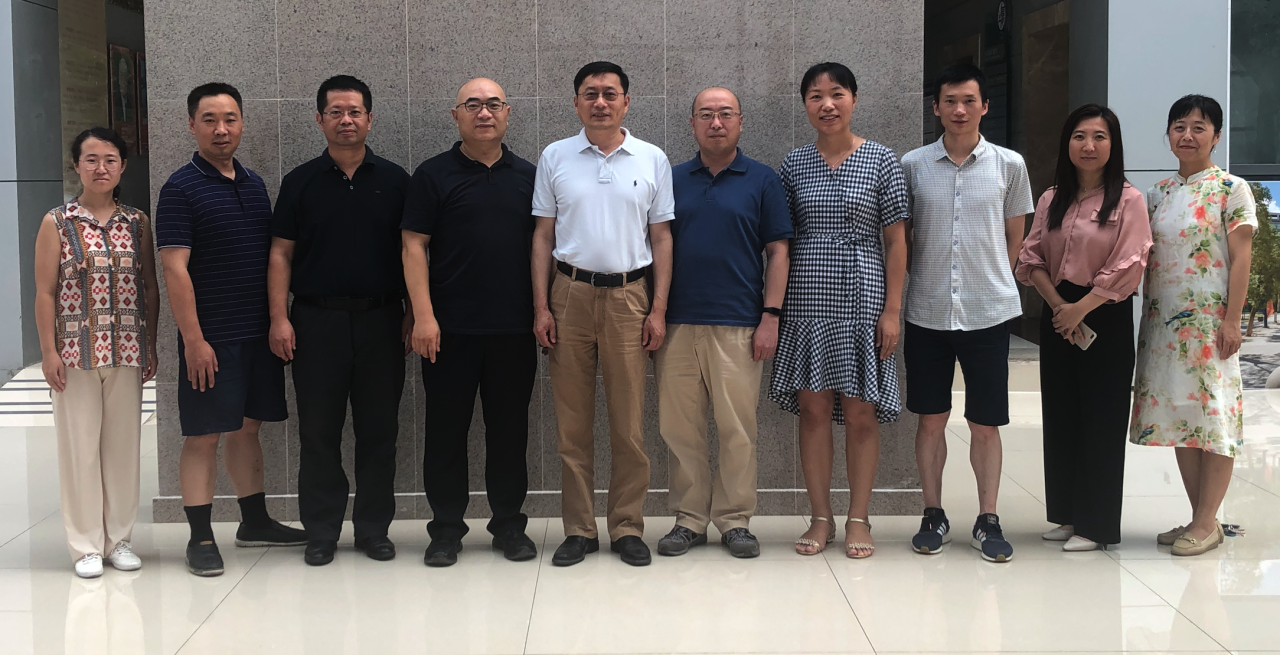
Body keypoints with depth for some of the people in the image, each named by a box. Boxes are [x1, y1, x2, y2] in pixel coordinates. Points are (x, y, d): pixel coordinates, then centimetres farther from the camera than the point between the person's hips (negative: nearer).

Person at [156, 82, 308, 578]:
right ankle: (201, 538, 7)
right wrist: (193, 339, -18)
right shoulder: (182, 189, -8)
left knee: (249, 428, 15)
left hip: (259, 333, 6)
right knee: (203, 436, 0)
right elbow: (175, 269, -13)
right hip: (211, 338, -6)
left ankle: (255, 522, 26)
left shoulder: (254, 184, 12)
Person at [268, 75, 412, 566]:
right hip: (316, 319, 0)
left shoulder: (394, 181, 6)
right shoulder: (301, 182, 6)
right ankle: (320, 532, 13)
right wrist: (279, 318, -5)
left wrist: (412, 315, 0)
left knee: (379, 429, 5)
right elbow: (281, 254, 4)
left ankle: (373, 528, 16)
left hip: (380, 318, 0)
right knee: (318, 431, 4)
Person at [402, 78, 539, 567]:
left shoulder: (527, 177, 10)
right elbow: (414, 246, -3)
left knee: (510, 427, 8)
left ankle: (509, 523, 19)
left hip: (514, 327, 2)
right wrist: (423, 315, -11)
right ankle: (446, 527, 15)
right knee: (446, 427, 4)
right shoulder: (434, 175, 2)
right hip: (450, 327, -2)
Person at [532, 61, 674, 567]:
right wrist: (541, 307, 0)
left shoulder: (652, 160, 6)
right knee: (572, 422, 4)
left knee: (629, 422, 2)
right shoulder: (555, 158, 7)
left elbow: (661, 239, 7)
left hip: (629, 296, 0)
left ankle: (628, 528, 13)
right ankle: (578, 529, 13)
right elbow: (542, 236, 7)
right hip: (570, 294, 1)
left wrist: (659, 309, 0)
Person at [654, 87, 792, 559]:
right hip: (678, 324, 3)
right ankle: (689, 519, 15)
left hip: (738, 325, -2)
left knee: (737, 427, 0)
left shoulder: (762, 180, 5)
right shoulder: (672, 180, 12)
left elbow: (777, 251, 3)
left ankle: (735, 520, 13)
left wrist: (771, 316, -6)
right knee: (679, 427, 4)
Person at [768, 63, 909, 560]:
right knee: (813, 407, 4)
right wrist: (775, 305, 3)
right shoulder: (794, 164, 7)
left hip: (862, 298, -2)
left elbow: (896, 240, 0)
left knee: (861, 411, 2)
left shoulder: (881, 160, 1)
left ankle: (858, 520, 13)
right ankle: (821, 518, 15)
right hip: (807, 299, 2)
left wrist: (892, 309, -6)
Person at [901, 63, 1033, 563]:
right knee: (931, 419, 8)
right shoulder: (913, 165, 2)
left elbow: (1015, 238, 11)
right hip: (927, 312, 1)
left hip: (988, 313, -1)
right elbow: (901, 237, 10)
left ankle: (988, 521, 15)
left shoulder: (1008, 165, 2)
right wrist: (913, 286, 5)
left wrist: (992, 280, 10)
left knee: (985, 424, 4)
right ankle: (933, 516, 19)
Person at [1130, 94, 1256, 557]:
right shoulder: (1158, 192, 12)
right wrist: (1146, 317, 9)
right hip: (1163, 319, 6)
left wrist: (1231, 320, -14)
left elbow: (1240, 259, -8)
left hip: (1208, 320, -6)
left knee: (1212, 417, -3)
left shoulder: (1231, 189, -4)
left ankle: (1206, 523, 4)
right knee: (1176, 416, 8)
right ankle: (1200, 519, 17)